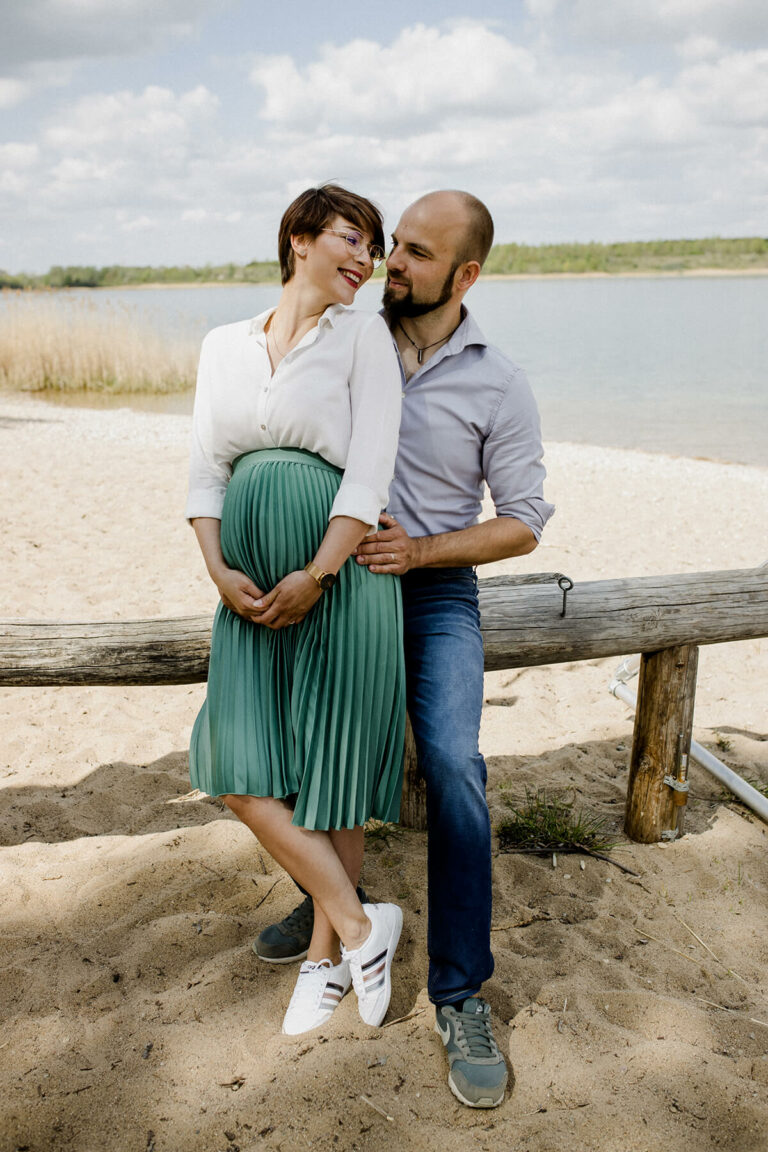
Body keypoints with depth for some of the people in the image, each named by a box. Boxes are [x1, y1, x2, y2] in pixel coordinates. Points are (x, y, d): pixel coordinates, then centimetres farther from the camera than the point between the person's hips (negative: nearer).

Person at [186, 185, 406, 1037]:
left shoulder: (364, 337, 1)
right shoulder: (224, 346, 13)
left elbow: (370, 470, -8)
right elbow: (206, 470, 8)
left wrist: (314, 577, -15)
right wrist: (219, 571, -6)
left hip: (338, 570, -4)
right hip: (252, 581, 4)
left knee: (331, 768, 3)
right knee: (241, 772, -3)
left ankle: (327, 952, 22)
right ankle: (362, 925, 12)